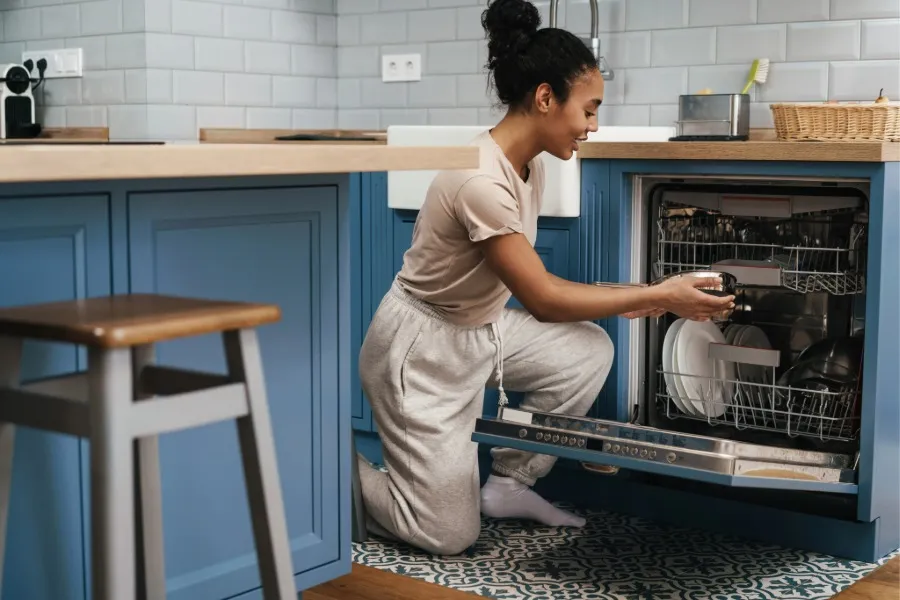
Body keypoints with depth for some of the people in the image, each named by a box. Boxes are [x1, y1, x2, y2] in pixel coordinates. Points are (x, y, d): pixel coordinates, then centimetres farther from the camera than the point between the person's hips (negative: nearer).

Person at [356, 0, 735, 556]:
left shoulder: (530, 166, -1)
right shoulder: (480, 180, -30)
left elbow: (531, 280, 6)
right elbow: (543, 300, -26)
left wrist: (629, 300, -3)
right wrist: (659, 296, -21)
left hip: (481, 329, 9)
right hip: (423, 350, -9)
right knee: (450, 536, -6)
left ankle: (508, 485, 10)